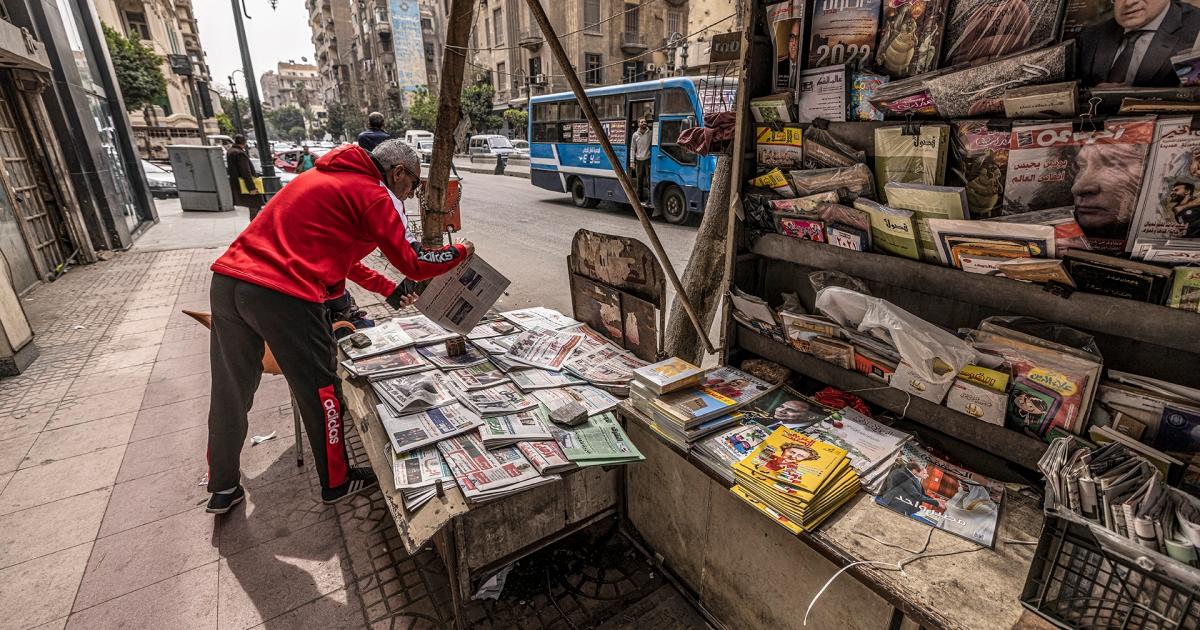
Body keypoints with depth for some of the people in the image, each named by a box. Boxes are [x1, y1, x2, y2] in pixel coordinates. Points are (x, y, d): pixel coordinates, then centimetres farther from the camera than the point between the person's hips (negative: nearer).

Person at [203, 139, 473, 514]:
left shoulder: (331, 177, 23)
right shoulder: (372, 194, -4)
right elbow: (412, 263, -6)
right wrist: (461, 252, 11)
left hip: (226, 278, 9)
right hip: (282, 296, -9)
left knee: (230, 392, 20)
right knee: (319, 390, 9)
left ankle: (223, 489, 39)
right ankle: (336, 483, 28)